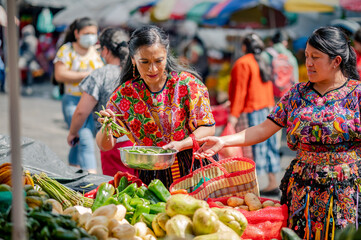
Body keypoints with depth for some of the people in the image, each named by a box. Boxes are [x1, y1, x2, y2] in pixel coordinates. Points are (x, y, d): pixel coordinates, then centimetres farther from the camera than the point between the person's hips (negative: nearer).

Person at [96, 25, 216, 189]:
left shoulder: (188, 83, -5)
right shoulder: (124, 94, 0)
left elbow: (208, 128, -2)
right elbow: (105, 146, 2)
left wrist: (181, 144, -19)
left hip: (194, 168, -1)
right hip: (152, 174, 1)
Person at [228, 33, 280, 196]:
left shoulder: (242, 63, -10)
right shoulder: (263, 63, 15)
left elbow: (240, 90, -14)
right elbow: (268, 89, 17)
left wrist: (234, 114, -14)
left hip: (249, 112, -8)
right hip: (266, 110, 9)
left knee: (248, 148, -5)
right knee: (267, 145, 11)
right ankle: (273, 183, 16)